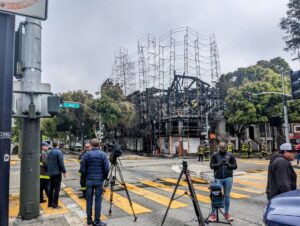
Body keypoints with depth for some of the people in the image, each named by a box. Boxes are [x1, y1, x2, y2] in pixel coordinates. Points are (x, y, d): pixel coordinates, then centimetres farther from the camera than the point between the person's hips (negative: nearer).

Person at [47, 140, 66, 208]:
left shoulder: (49, 152, 8)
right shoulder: (58, 152, -16)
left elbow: (48, 162, 15)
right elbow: (61, 163, -17)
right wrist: (64, 171, -9)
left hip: (51, 173, 8)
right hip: (57, 172, -8)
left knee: (51, 188, 16)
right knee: (57, 189, -1)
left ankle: (50, 203, 23)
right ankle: (55, 204, 2)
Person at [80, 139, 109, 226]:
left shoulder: (87, 155, -2)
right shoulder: (103, 155, -5)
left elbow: (82, 169, -3)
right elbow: (107, 169, -10)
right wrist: (104, 177, 7)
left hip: (89, 180, 1)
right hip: (99, 180, -1)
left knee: (89, 200, 11)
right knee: (98, 200, 5)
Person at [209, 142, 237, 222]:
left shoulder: (230, 155, 4)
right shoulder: (214, 155, 1)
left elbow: (235, 166, 4)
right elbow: (211, 165, -2)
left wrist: (229, 165, -15)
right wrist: (218, 164, -19)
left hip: (228, 178, 2)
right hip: (218, 178, -1)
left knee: (227, 196, 9)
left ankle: (227, 213, 21)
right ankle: (214, 214, 7)